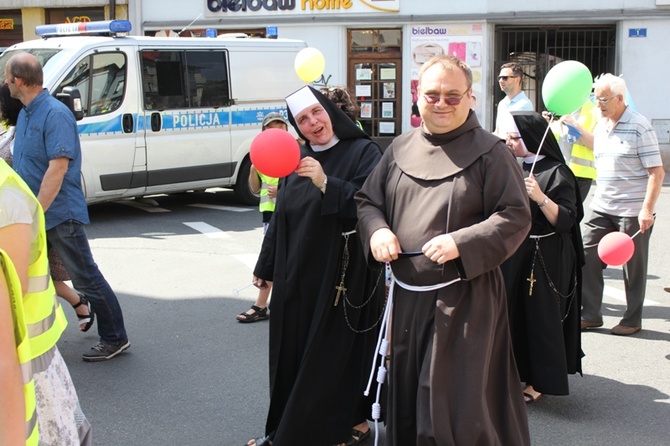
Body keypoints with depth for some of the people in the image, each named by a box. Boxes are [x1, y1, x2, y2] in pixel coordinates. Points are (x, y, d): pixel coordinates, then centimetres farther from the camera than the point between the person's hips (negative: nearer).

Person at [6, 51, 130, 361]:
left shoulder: (55, 114, -18)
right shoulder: (25, 113, 10)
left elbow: (58, 168, -25)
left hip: (59, 214, -9)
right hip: (32, 215, 9)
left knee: (86, 278, 0)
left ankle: (115, 338, 11)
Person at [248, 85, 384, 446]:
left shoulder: (363, 152, -8)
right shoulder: (298, 159, 11)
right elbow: (281, 217, 17)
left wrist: (326, 183, -27)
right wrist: (266, 267, 20)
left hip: (342, 274, -6)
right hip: (297, 274, 6)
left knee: (336, 352, 1)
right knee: (293, 352, 11)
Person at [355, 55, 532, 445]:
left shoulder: (489, 152, -7)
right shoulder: (401, 149, 8)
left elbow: (516, 216, -11)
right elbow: (368, 200, 15)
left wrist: (462, 243, -23)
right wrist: (377, 230, -7)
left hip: (465, 299, -5)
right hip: (408, 296, 6)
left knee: (460, 405, -3)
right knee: (408, 398, 17)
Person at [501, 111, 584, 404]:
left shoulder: (556, 173, -14)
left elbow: (566, 221, -20)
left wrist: (541, 198, -32)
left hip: (543, 259, -7)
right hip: (512, 254, 7)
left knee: (539, 316, 1)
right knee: (511, 312, 13)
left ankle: (539, 382, 15)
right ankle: (515, 371, 29)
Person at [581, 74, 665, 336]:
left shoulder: (639, 127, -12)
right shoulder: (600, 125, 9)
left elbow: (657, 172, -14)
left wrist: (647, 210, -20)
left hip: (633, 212, -7)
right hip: (602, 207, 7)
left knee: (633, 267, 5)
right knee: (587, 258, 3)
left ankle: (632, 319, 18)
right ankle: (590, 315, 14)